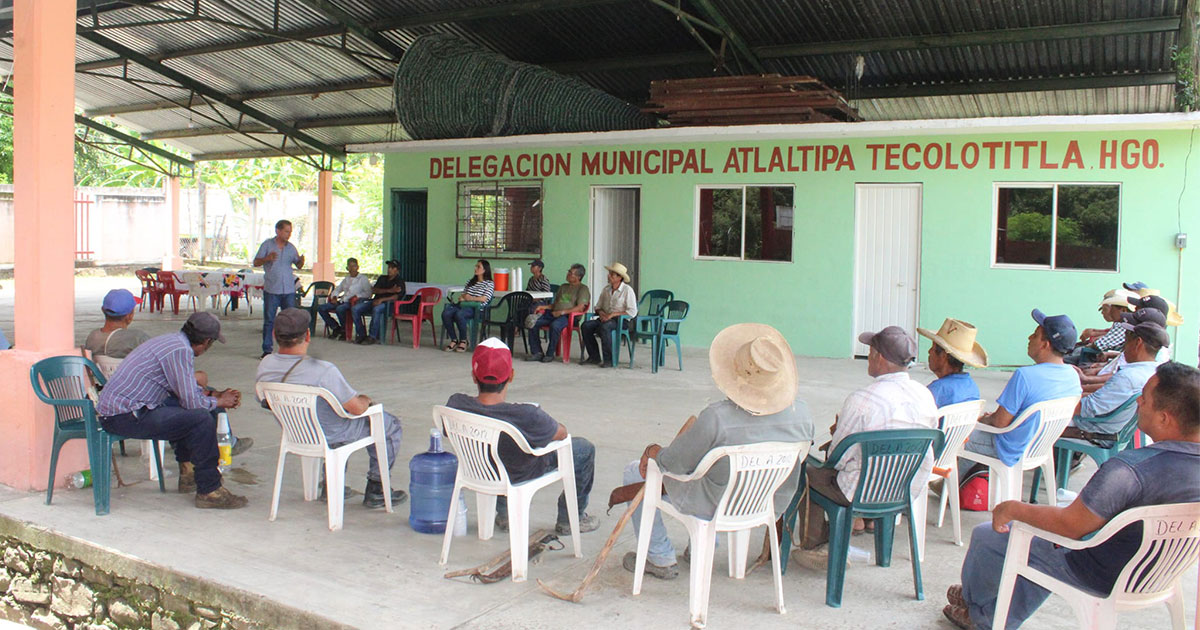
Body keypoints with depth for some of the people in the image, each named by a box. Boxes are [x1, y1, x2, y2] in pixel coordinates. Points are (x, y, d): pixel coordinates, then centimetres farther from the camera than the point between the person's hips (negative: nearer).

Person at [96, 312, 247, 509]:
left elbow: (185, 390, 28)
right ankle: (209, 491, -11)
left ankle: (188, 473, 27)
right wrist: (219, 402, -1)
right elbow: (191, 401, -18)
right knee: (202, 419, -19)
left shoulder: (171, 340, 14)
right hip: (125, 417, -11)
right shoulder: (181, 351, -17)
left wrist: (215, 394, 19)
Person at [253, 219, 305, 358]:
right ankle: (267, 349, 8)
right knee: (269, 320, 2)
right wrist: (267, 258, -17)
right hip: (271, 289, -3)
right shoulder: (267, 245, 1)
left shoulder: (291, 247, 10)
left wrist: (301, 261, -9)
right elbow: (256, 263, 1)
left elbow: (298, 266, 14)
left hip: (289, 290, 3)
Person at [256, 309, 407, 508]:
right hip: (331, 437, -7)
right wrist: (365, 399, -1)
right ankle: (375, 491, 21)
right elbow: (357, 408, -27)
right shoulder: (323, 371, -35)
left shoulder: (264, 366, -15)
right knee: (391, 425, 15)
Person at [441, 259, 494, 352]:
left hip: (476, 308, -6)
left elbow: (484, 299, -5)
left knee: (459, 315, -38)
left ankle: (463, 341, -19)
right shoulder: (470, 281, 27)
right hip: (463, 305, 6)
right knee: (445, 313, -25)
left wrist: (469, 298, -1)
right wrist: (462, 297, 1)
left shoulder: (489, 284, 7)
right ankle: (454, 340, -16)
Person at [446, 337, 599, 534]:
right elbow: (561, 433, -19)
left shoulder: (455, 405, -28)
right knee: (585, 449, 15)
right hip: (522, 476, -4)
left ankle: (503, 514, 45)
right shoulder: (527, 416, -40)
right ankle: (569, 519, 30)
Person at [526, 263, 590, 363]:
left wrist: (562, 312, -17)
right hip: (553, 313, 7)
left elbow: (580, 308, -9)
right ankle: (537, 352, -12)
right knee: (533, 323, -16)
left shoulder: (583, 288, 4)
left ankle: (550, 354, -24)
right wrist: (543, 307, 10)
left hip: (568, 316, -7)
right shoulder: (563, 287, 29)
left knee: (555, 325, -39)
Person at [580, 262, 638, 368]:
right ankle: (594, 357, -10)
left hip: (621, 320, -6)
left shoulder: (627, 290, -7)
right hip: (605, 318, 6)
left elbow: (632, 312, -13)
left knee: (604, 327, -37)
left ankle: (609, 359, -26)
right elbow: (598, 306, 20)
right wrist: (601, 312, -5)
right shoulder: (606, 288, 13)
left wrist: (612, 314, -18)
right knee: (585, 326, -18)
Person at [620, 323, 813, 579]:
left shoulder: (715, 418, -33)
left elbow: (673, 463, -20)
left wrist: (656, 453, 4)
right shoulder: (801, 412, -16)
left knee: (634, 471, 13)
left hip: (717, 508, -6)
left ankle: (660, 558, 23)